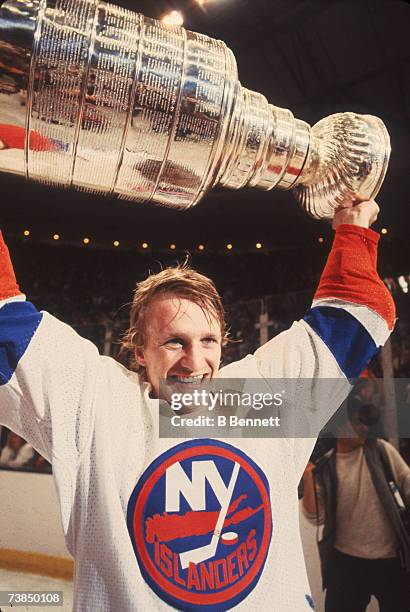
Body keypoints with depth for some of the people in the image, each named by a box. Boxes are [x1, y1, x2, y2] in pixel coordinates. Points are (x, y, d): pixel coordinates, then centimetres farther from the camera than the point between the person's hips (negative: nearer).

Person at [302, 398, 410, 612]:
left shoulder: (381, 450, -5)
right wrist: (308, 477, -22)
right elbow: (316, 517, -10)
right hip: (345, 560, 0)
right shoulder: (324, 466, -7)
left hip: (391, 558, 1)